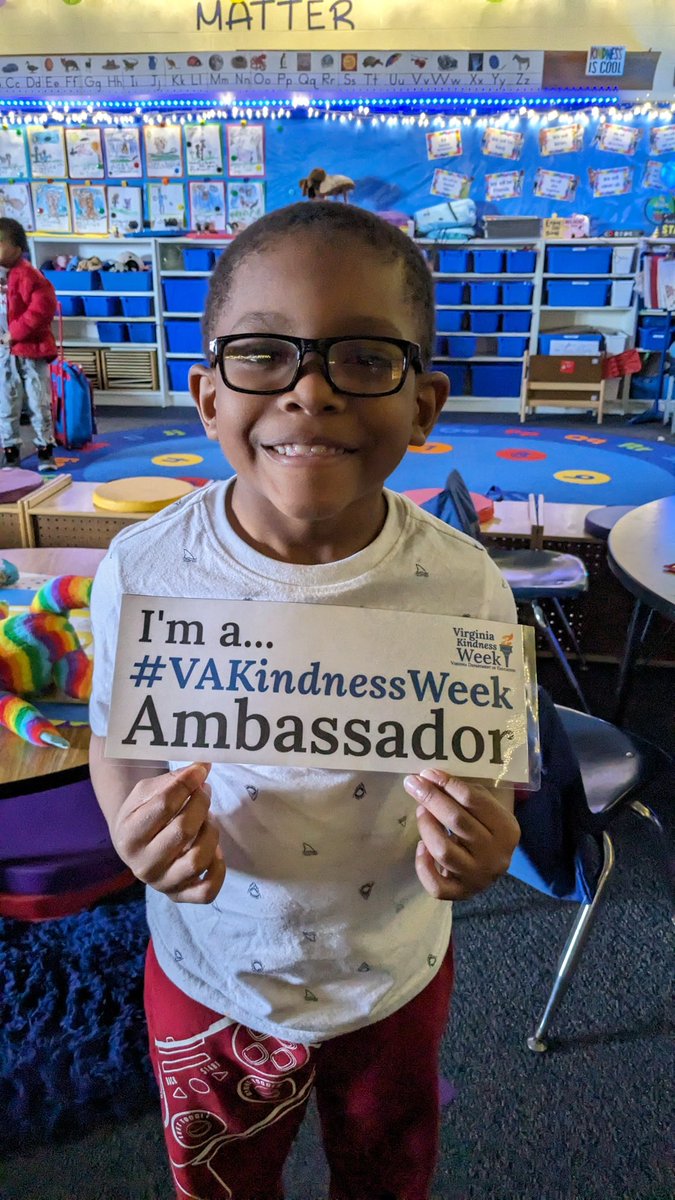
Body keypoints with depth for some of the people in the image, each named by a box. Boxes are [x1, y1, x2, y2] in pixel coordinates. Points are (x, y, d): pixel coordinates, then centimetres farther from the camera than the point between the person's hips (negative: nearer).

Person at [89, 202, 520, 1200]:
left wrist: (486, 848, -29)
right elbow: (117, 748, -5)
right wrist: (135, 826, -27)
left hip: (397, 977, 1)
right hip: (211, 978, 0)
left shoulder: (465, 585, -20)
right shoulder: (142, 573, -21)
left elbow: (493, 780, -7)